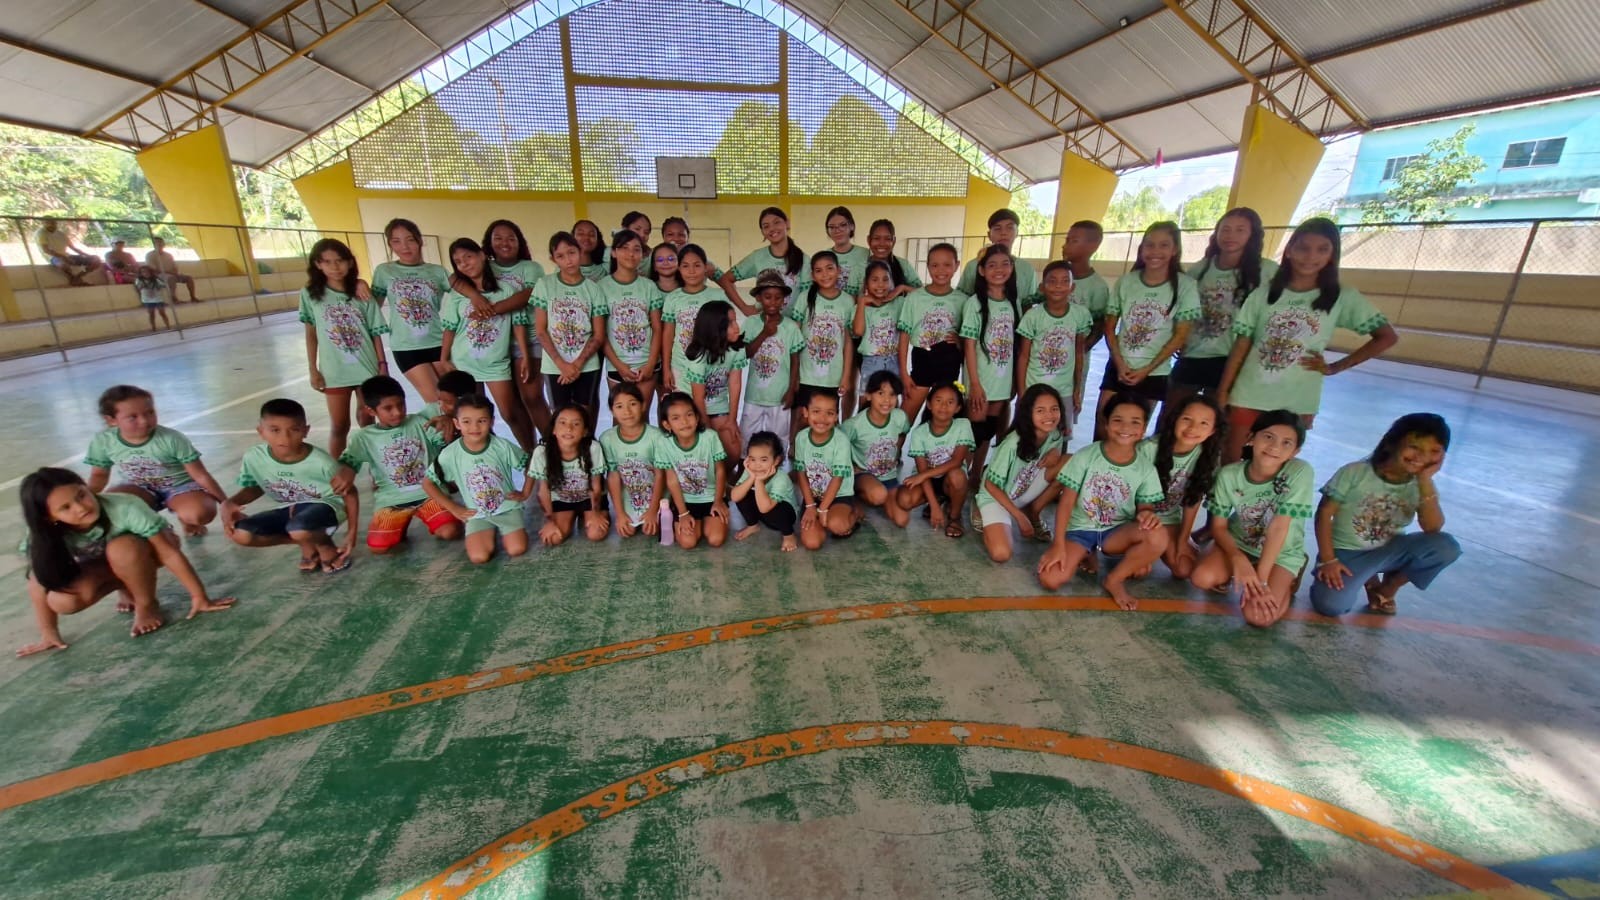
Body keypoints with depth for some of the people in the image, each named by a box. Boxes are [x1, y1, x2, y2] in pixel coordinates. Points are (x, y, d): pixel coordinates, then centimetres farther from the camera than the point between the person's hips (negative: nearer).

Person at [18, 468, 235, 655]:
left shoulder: (125, 509, -36)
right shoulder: (45, 536, -26)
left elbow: (170, 553, -32)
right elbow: (39, 584, -15)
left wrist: (200, 597, -30)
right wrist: (49, 634, -11)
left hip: (143, 551, -3)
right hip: (99, 565, 3)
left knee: (121, 549, -36)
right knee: (62, 600, -26)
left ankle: (147, 604, -11)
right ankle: (127, 588, 5)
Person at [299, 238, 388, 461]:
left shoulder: (361, 295, 0)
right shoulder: (311, 294, 0)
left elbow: (375, 333, 2)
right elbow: (311, 334, 4)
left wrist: (383, 364, -1)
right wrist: (313, 370, 2)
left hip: (367, 368, 0)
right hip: (334, 371, 0)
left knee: (366, 421, 9)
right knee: (339, 426, 5)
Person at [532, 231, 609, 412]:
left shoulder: (594, 289, 1)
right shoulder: (544, 285, 0)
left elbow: (599, 336, -1)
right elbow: (540, 331, -2)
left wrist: (578, 364, -11)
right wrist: (562, 364, -11)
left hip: (587, 367, 0)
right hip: (554, 367, 0)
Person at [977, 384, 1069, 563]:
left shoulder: (1055, 436, -11)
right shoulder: (1013, 443, -28)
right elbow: (991, 485, -19)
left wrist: (1055, 454, -16)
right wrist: (1019, 516, -19)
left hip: (1025, 494, 5)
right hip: (996, 496, -5)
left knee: (1069, 462, -18)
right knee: (1001, 554, -28)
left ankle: (1034, 512, 1)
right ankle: (984, 514, 4)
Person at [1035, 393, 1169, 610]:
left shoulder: (1146, 470, -4)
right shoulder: (1085, 456, -11)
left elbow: (1145, 508, 0)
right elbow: (1066, 502, -9)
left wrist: (1147, 514, -28)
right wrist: (1058, 545, -16)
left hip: (1116, 533, 2)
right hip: (1079, 530, -2)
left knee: (1158, 537, -31)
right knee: (1050, 579, -25)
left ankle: (1115, 580, -5)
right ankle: (1085, 557, 10)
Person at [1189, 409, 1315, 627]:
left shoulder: (1300, 472, -25)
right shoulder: (1229, 474, -17)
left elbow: (1278, 528, -26)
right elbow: (1218, 526, -11)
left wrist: (1262, 580, -25)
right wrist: (1238, 559, -30)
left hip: (1282, 553, -1)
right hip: (1237, 543, 2)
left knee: (1258, 616, -22)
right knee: (1202, 578, -27)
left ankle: (1286, 584, 10)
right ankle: (1233, 575, 9)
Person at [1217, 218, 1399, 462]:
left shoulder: (1343, 298, -1)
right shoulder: (1263, 294, -1)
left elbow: (1387, 337, 3)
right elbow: (1241, 346, 0)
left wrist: (1334, 368, -5)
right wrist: (1222, 393, -2)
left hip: (1297, 403, 0)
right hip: (1248, 397, 0)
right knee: (1230, 460, 8)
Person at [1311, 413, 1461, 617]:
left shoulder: (1421, 485, -3)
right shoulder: (1355, 472, -14)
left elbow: (1433, 528, -17)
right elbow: (1324, 513, -12)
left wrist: (1425, 480, -21)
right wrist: (1327, 560, -18)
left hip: (1389, 551, 4)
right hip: (1346, 552, -4)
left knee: (1447, 547, -24)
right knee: (1330, 605, -28)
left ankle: (1387, 588, 3)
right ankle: (1369, 579, 9)